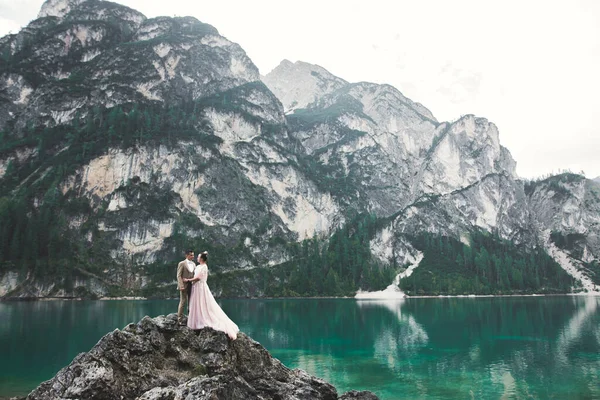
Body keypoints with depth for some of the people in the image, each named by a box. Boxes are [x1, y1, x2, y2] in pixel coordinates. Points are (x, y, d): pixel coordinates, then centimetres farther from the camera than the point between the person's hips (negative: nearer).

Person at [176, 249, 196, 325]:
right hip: (184, 285, -6)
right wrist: (181, 286, -17)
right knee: (183, 302, -2)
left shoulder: (193, 264, 13)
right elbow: (179, 276, -9)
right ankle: (180, 320, 7)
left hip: (192, 285, 6)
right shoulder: (182, 264, -5)